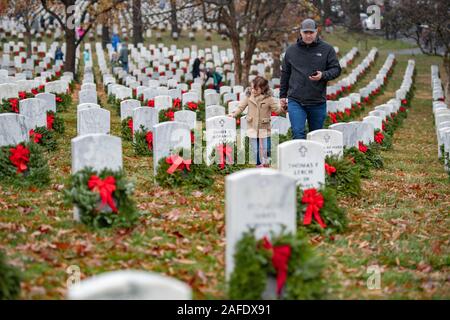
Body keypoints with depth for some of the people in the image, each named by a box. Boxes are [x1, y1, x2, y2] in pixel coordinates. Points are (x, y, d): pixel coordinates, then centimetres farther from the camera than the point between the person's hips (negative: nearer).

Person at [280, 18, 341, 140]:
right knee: (298, 133, -13)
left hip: (318, 102, 0)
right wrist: (282, 96, 13)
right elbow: (285, 74, 14)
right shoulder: (291, 50, 7)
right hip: (295, 101, 0)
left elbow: (336, 69, 2)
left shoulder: (327, 49, 3)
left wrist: (323, 75, -18)